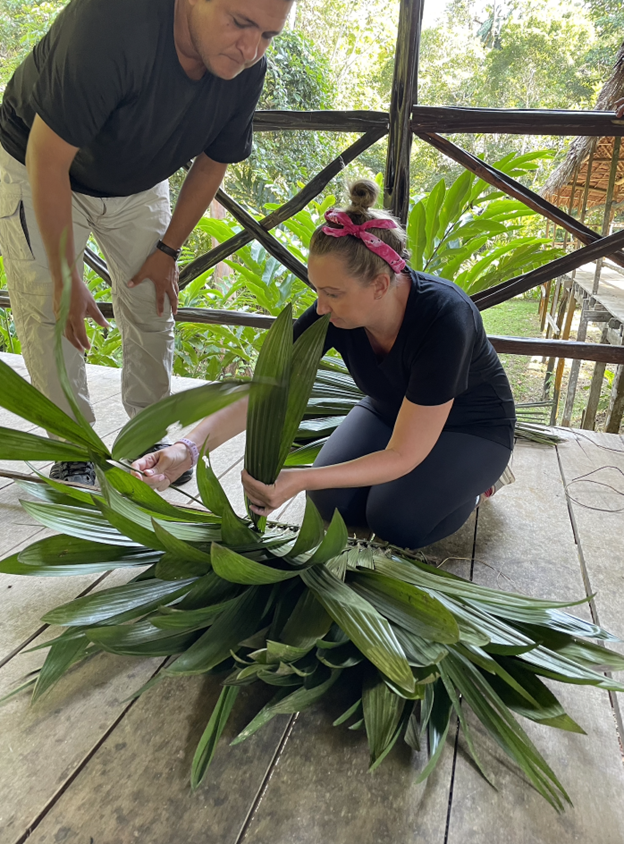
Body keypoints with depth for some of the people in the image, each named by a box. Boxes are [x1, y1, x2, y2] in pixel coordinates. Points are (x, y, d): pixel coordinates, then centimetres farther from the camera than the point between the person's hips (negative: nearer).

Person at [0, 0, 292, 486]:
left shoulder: (246, 70, -20)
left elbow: (213, 164, -3)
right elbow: (47, 162, -33)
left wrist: (167, 251, 0)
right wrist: (66, 279, -27)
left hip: (138, 183, 5)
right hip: (40, 173, -4)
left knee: (153, 308, 5)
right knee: (50, 316, -6)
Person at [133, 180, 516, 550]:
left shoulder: (444, 319, -39)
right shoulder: (335, 311, -25)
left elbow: (401, 457, -35)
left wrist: (301, 479, -45)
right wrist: (187, 449, -38)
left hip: (474, 426, -4)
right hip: (389, 410, 5)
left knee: (396, 520, -25)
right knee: (332, 501, -15)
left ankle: (477, 473, 5)